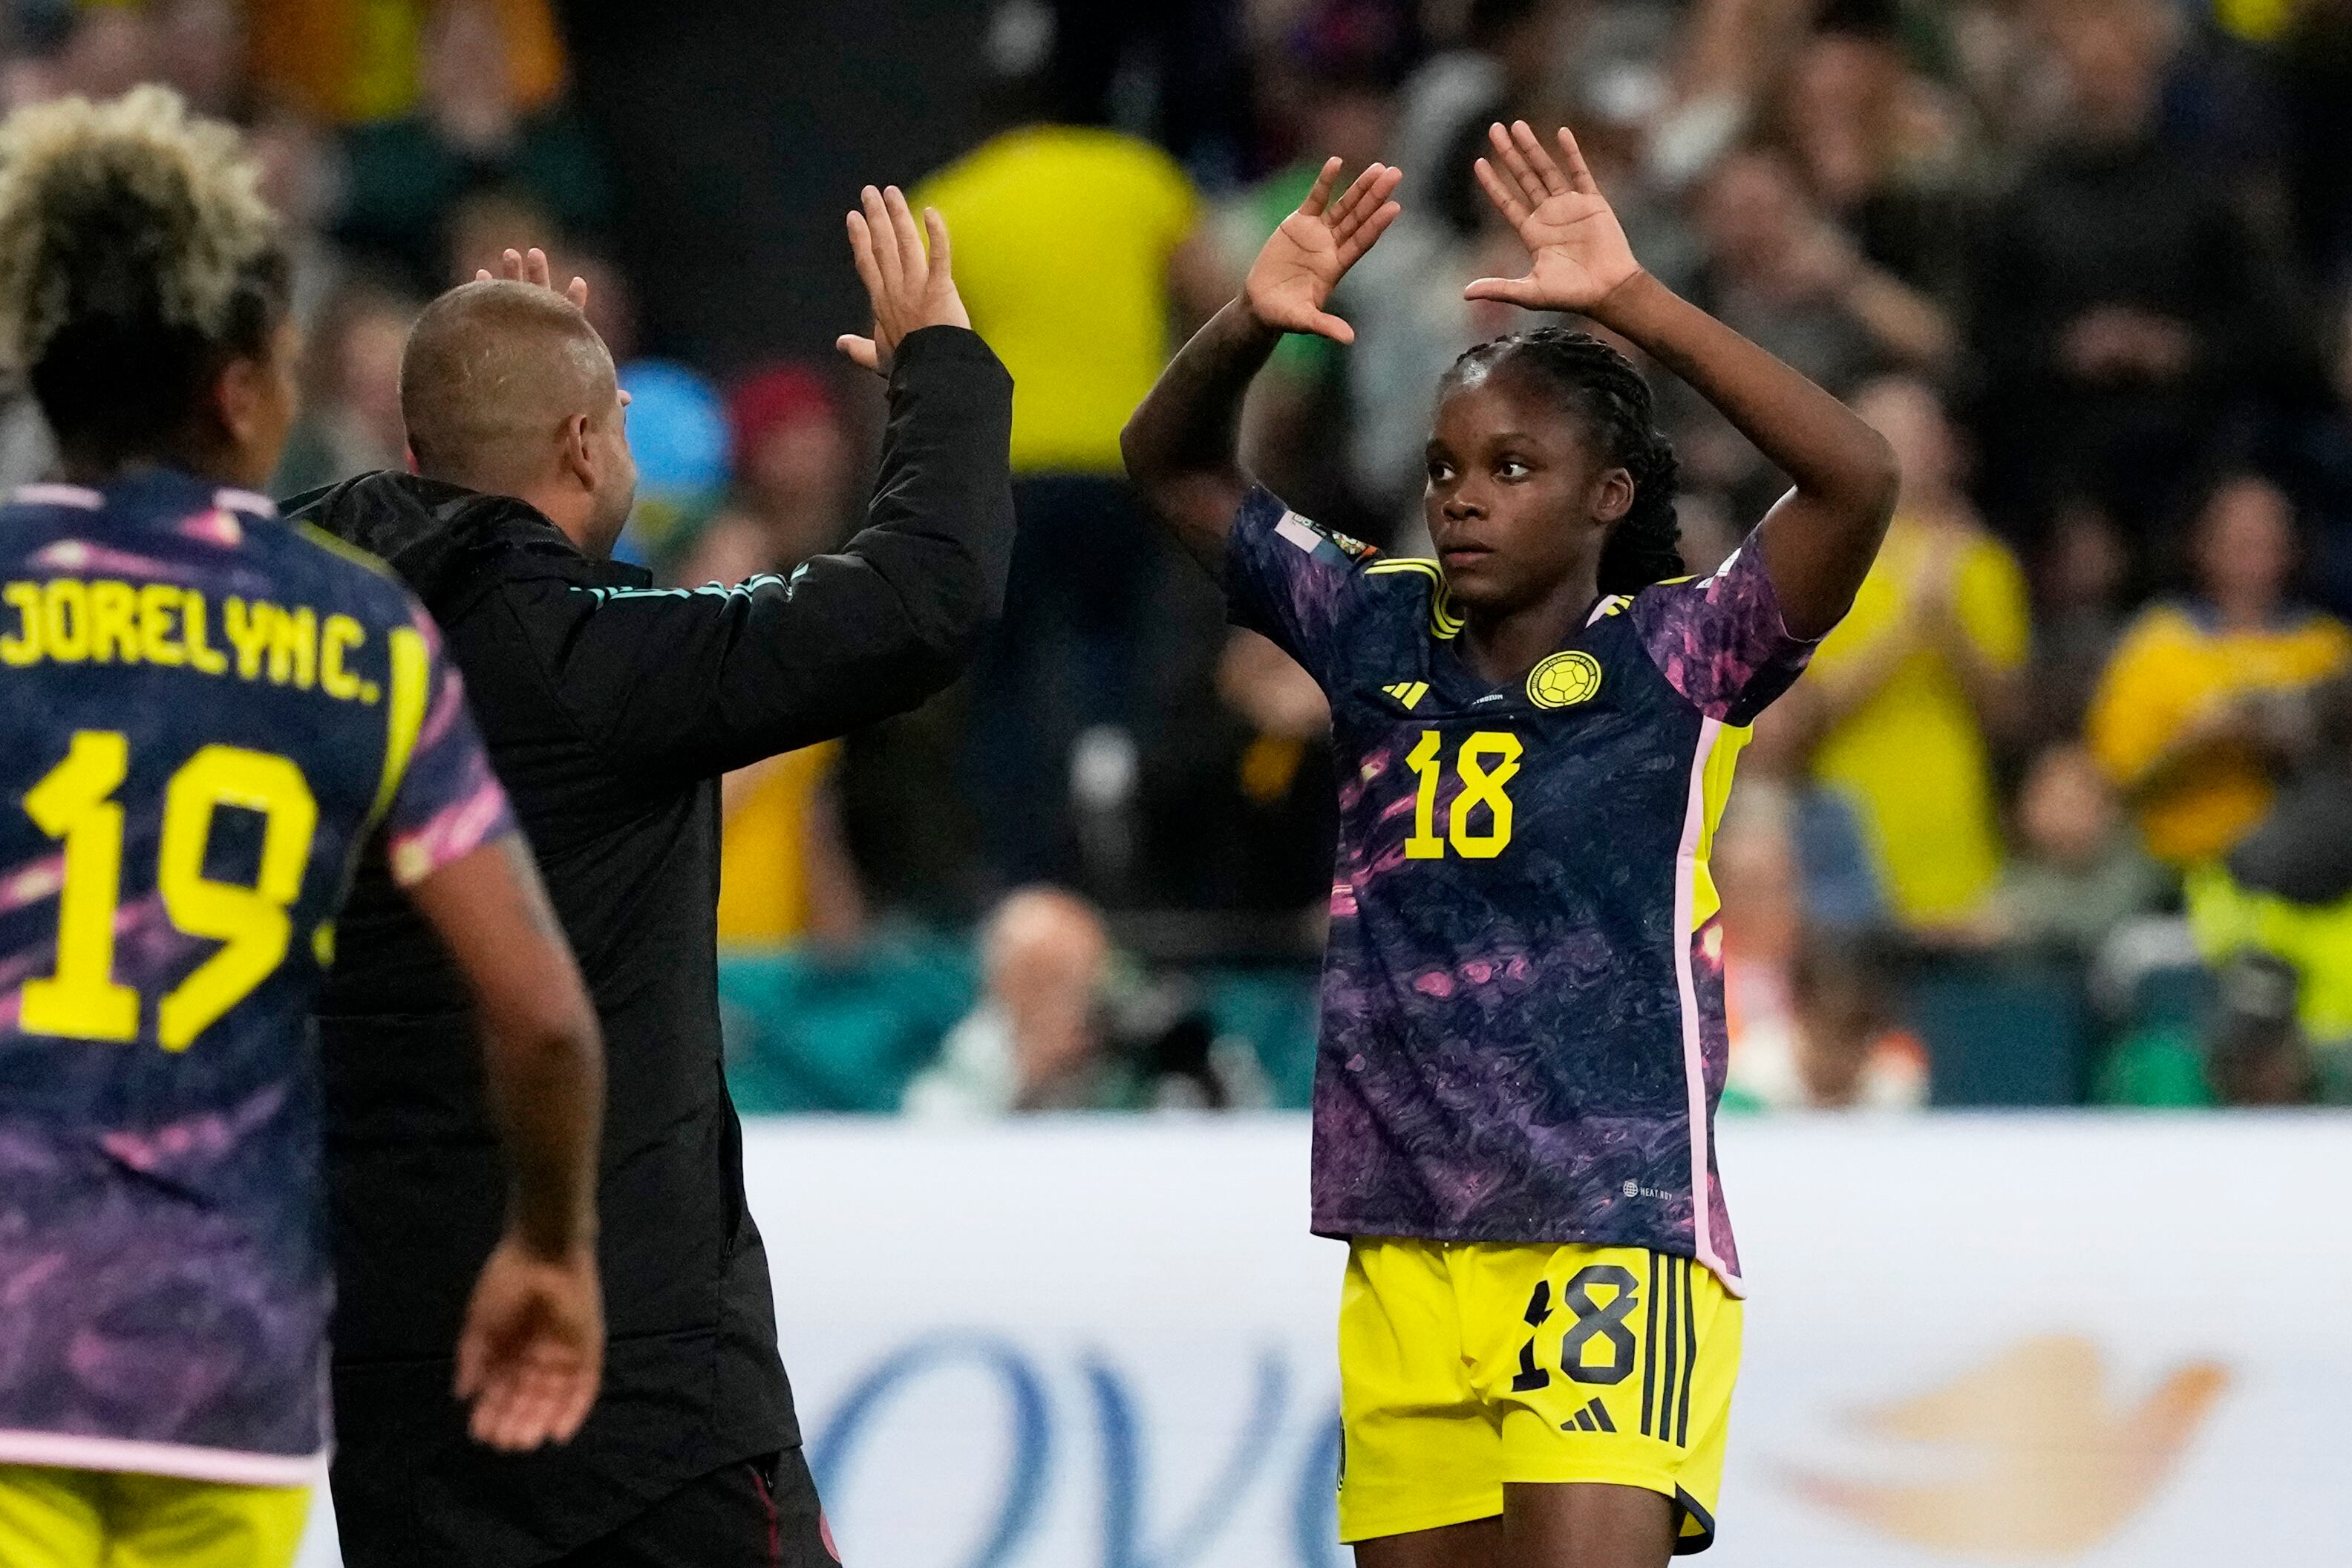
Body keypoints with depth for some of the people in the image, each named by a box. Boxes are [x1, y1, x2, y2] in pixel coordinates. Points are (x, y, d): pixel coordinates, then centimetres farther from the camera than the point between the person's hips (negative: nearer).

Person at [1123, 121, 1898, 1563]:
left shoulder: (1675, 660, -4)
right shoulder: (1381, 633, 10)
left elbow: (1856, 480, -19)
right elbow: (1174, 468, 18)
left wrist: (1630, 301, -24)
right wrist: (1249, 326, -3)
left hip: (1613, 1247, -5)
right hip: (1405, 1266, 5)